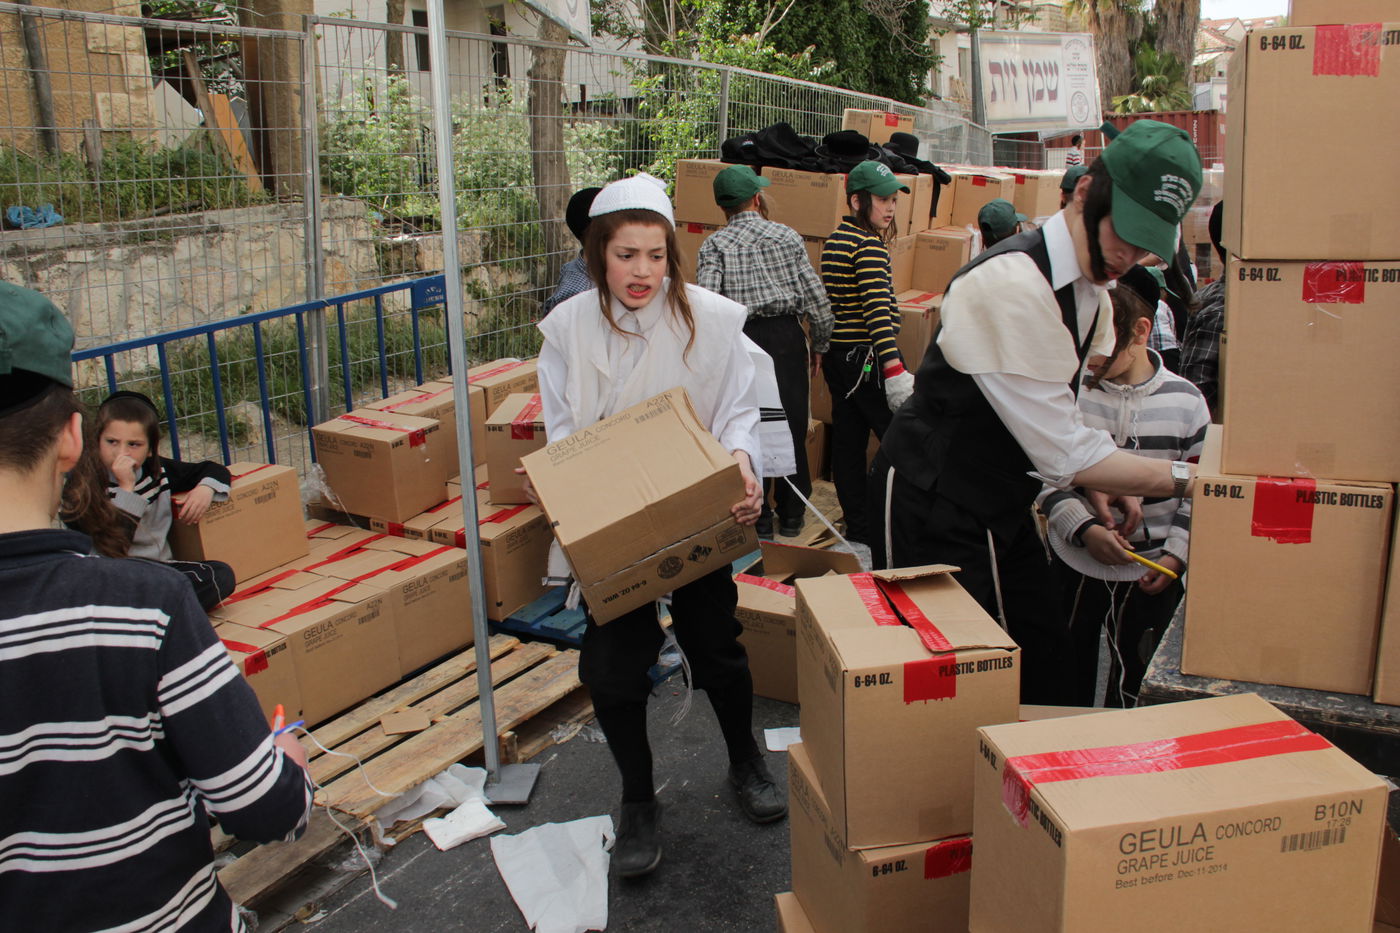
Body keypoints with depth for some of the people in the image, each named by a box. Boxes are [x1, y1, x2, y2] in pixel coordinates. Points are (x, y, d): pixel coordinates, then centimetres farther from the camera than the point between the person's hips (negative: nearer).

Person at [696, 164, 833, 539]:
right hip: (787, 337, 2)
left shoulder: (714, 244, 0)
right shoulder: (788, 236, 6)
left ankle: (758, 520, 13)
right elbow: (817, 298, 3)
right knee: (792, 426, 12)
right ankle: (791, 515, 24)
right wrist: (819, 346, 14)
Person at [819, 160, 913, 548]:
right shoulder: (870, 245, -15)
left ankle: (857, 527, 17)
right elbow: (877, 310, -25)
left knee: (847, 440, 10)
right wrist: (895, 369, -31)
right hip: (867, 358, -9)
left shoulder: (834, 240, 13)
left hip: (838, 354, 9)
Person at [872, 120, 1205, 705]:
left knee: (1041, 667, 13)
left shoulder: (1092, 288, 3)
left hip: (1002, 503, 9)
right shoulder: (1013, 283, -27)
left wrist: (1093, 480, 0)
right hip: (934, 504, -9)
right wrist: (1183, 479, -17)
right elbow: (1063, 454, -26)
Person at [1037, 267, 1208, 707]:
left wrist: (1176, 555, -9)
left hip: (1152, 574, 0)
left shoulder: (1184, 400, -4)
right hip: (1075, 563, 0)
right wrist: (1086, 530, -19)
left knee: (1135, 690, 10)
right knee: (1065, 682, 12)